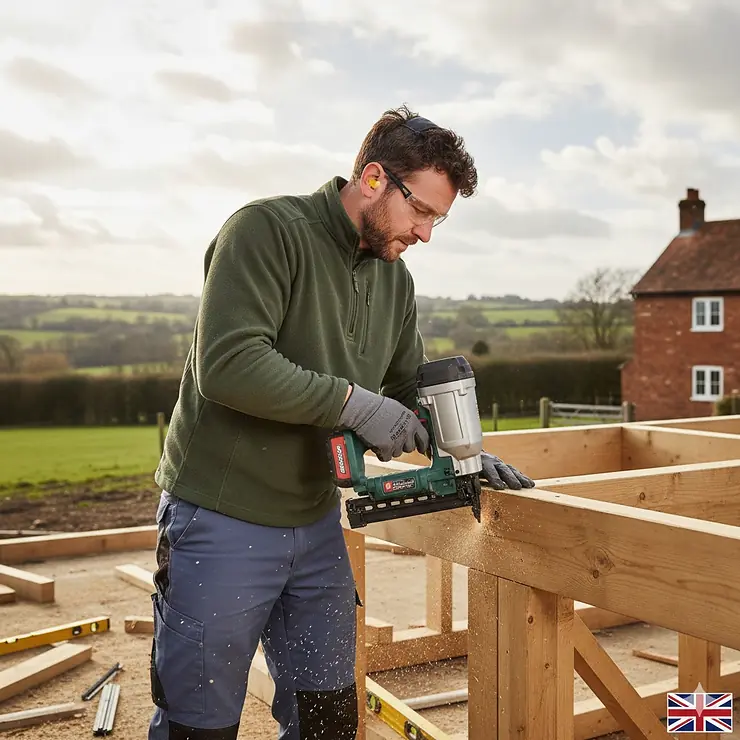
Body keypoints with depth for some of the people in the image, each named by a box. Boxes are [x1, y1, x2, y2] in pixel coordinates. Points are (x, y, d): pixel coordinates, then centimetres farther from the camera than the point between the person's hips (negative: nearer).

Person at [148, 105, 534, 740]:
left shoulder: (395, 279, 8)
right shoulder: (268, 229, -15)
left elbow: (408, 390, 18)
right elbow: (227, 364, -27)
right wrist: (354, 402, -24)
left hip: (317, 523, 7)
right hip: (221, 523, -7)